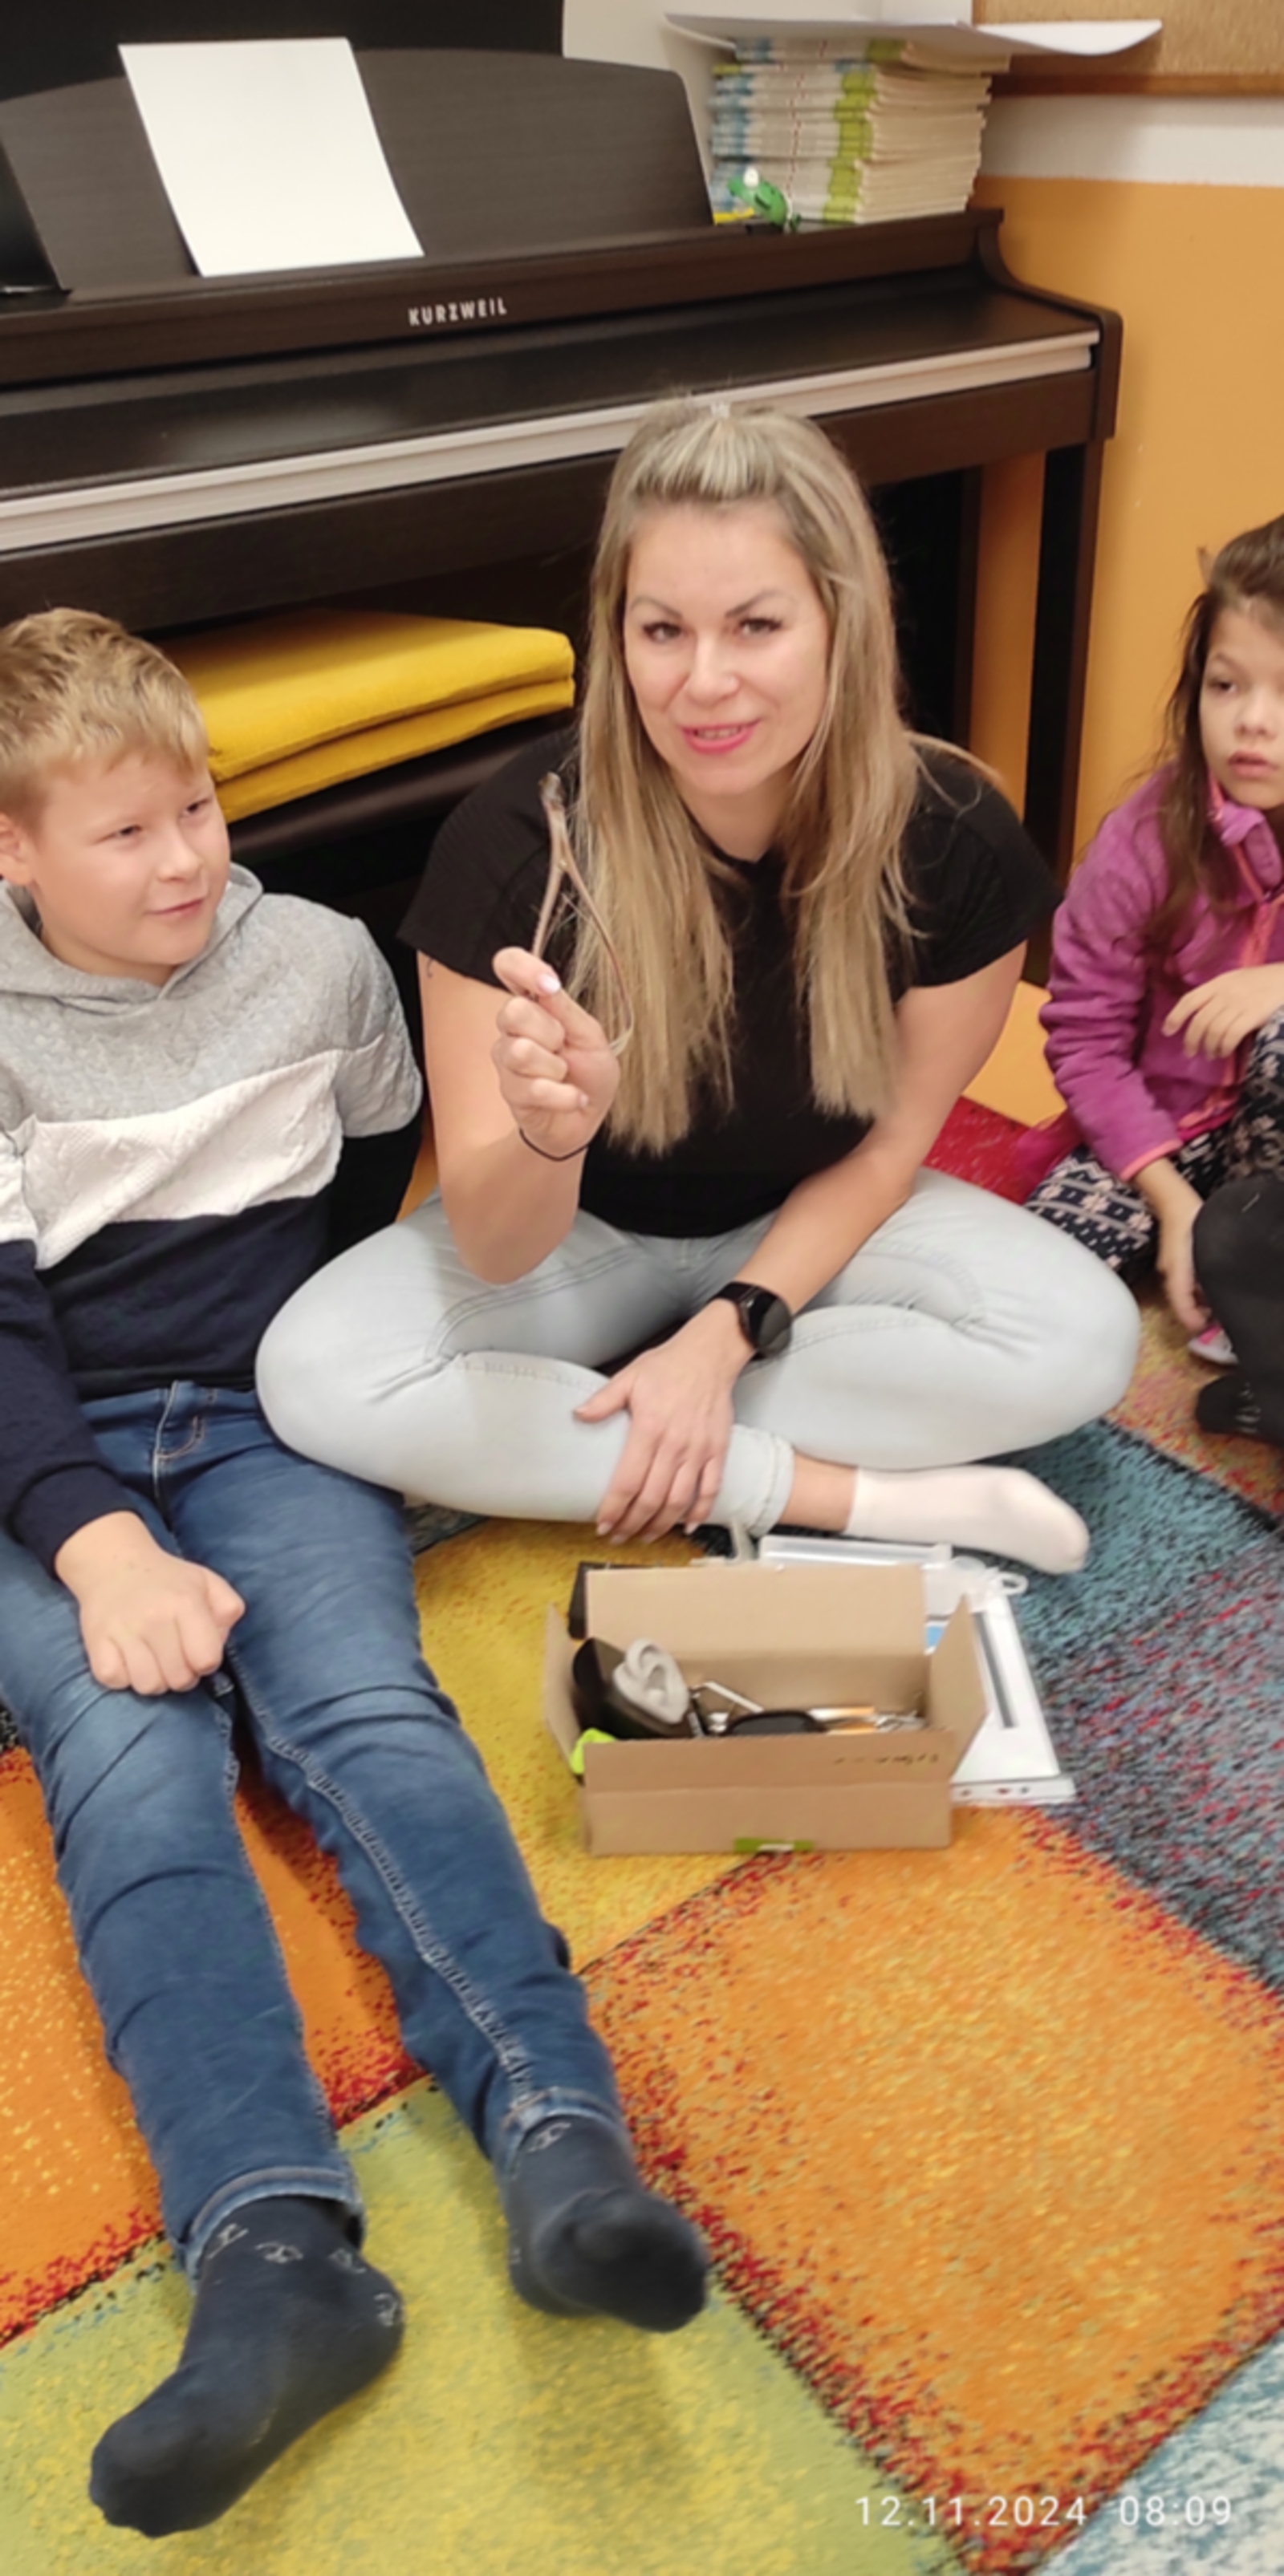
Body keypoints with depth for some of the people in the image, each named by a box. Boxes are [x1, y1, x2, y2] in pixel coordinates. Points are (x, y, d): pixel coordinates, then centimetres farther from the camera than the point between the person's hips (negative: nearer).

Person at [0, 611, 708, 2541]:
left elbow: (381, 1177, 25)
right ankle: (273, 2248, -44)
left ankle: (560, 2148, -44)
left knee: (362, 1704, -27)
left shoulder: (320, 961, 8)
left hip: (266, 1414, 1)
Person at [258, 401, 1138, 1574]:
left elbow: (889, 1143, -8)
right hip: (577, 1228, -1)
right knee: (315, 1374, -27)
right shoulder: (515, 839, -28)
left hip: (805, 1225, 1)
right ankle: (867, 1497, -20)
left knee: (1087, 1337, -23)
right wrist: (551, 1132, -49)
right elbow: (494, 1248, -26)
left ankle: (570, 1411, -14)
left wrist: (727, 1333, -19)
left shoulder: (957, 841, -23)